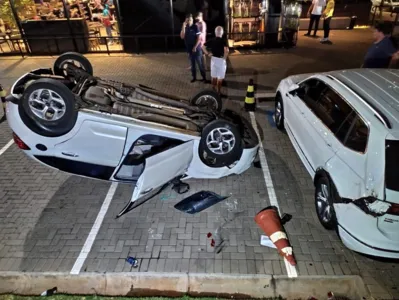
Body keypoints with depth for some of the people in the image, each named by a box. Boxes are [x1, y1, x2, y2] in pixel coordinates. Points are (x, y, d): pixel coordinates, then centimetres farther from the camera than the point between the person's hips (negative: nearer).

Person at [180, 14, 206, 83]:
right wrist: (183, 27, -17)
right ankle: (194, 77, 24)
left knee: (200, 64, 0)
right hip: (189, 49, 5)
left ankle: (204, 77, 9)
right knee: (192, 64, 13)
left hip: (197, 49, -5)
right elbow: (182, 37, -9)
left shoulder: (195, 27, -9)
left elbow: (199, 38, -12)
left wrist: (195, 47, -16)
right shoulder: (185, 28, 5)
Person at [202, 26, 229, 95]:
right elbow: (226, 50, -29)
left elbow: (203, 47, 0)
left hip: (213, 59, 5)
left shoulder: (211, 40, 2)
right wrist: (224, 58, -15)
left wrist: (207, 54, 1)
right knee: (220, 78, 8)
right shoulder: (224, 40, -12)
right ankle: (218, 92, 15)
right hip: (221, 60, -4)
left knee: (214, 76, 17)